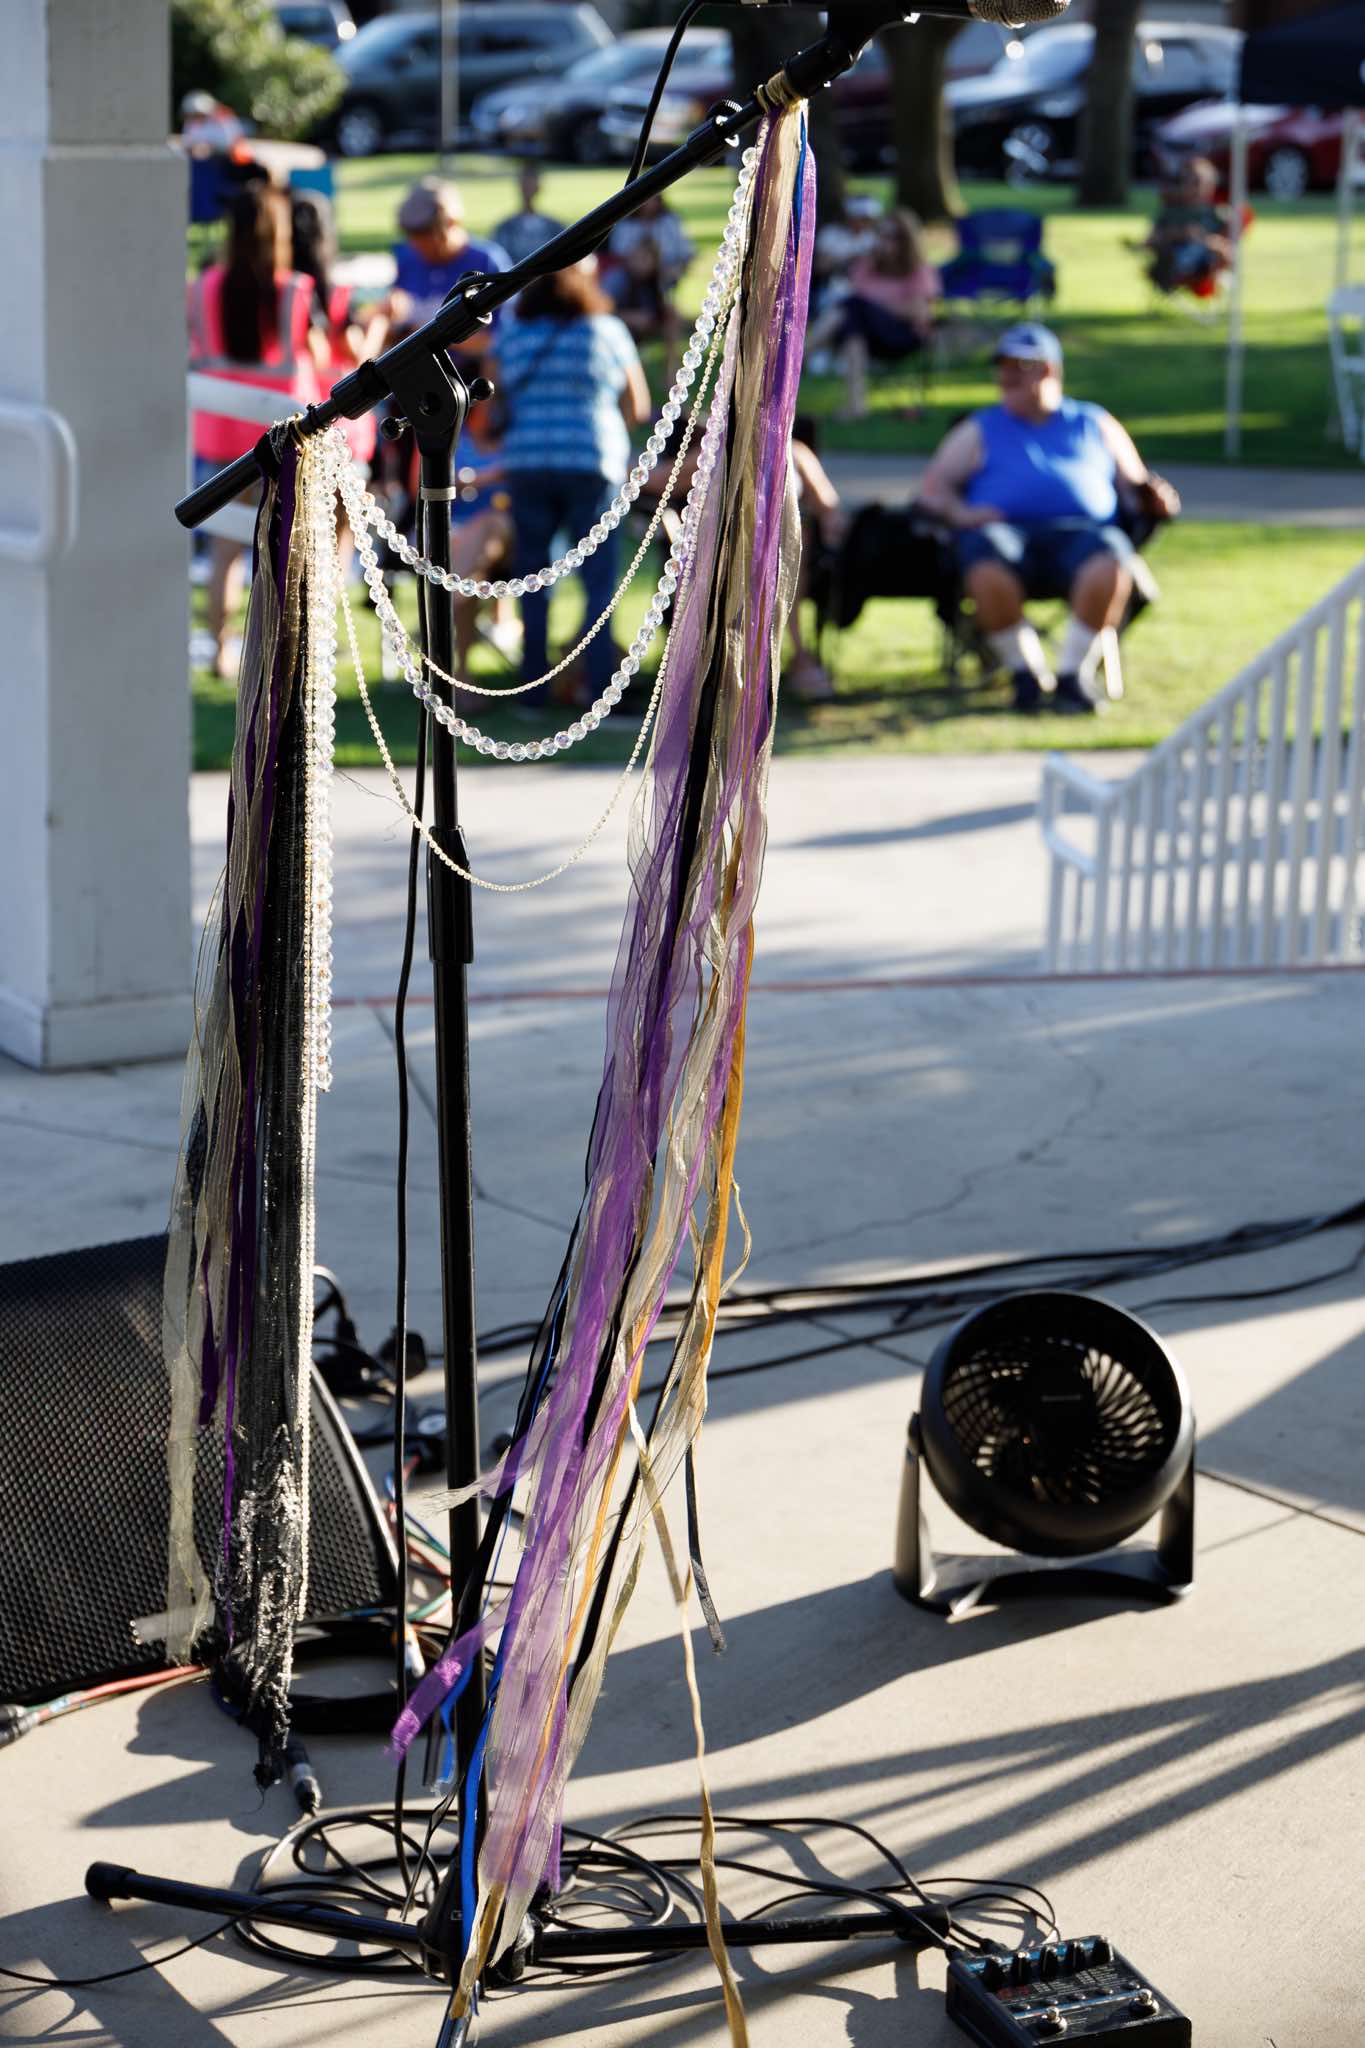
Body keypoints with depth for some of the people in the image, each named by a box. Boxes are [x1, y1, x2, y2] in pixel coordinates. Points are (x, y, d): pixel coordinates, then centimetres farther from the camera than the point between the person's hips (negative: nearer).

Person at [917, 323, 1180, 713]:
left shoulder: (1094, 423, 28)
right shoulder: (980, 430, 26)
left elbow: (1134, 482, 25)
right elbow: (933, 487, 17)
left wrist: (1155, 496, 0)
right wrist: (960, 512, -5)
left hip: (1081, 532, 0)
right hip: (1006, 530, 0)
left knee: (1110, 562, -36)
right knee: (987, 570, -37)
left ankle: (1073, 672, -19)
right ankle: (1025, 670, -16)